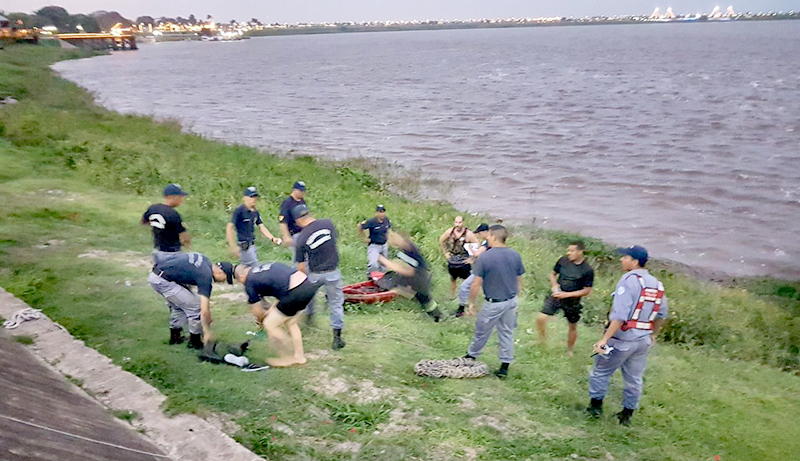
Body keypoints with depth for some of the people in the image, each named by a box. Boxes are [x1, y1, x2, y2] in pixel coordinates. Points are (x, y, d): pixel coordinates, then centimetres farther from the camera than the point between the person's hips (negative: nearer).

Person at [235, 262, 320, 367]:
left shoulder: (249, 283, 6)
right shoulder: (265, 266, 25)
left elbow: (257, 312, 14)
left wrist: (262, 320, 36)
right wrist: (271, 309, 32)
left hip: (296, 293, -8)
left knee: (269, 325, 10)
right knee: (291, 323, 27)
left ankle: (288, 358, 24)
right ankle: (299, 356, 36)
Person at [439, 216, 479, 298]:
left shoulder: (468, 234, -17)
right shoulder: (450, 232, -4)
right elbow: (441, 240, 14)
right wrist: (445, 253, 10)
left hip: (464, 263, -4)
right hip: (452, 262, 4)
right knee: (453, 279, 18)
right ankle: (452, 297, 34)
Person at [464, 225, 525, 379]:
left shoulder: (484, 257, -17)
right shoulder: (515, 256, -2)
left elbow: (476, 284, -15)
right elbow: (519, 281, 7)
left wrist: (471, 302, -2)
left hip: (493, 304, -4)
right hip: (511, 301, 5)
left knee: (482, 332, 14)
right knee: (507, 333, 14)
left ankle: (471, 356, 35)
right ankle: (505, 367, 19)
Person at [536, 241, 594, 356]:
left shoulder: (587, 270, -16)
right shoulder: (563, 261, -7)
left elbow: (586, 291, -11)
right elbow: (553, 274, 9)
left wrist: (567, 294, -18)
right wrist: (554, 285, -11)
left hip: (573, 301, -2)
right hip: (556, 296, 2)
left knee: (572, 326, 14)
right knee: (541, 318, -10)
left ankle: (569, 351, 37)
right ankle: (542, 340, 16)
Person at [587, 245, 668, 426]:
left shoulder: (629, 281, -19)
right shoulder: (657, 284, 6)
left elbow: (619, 316, -26)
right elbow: (661, 314, 15)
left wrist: (604, 339, -26)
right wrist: (653, 335, 28)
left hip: (622, 338, -7)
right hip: (644, 340, 7)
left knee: (600, 371, 11)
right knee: (634, 378, 16)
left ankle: (596, 405, 20)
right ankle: (627, 414, 25)